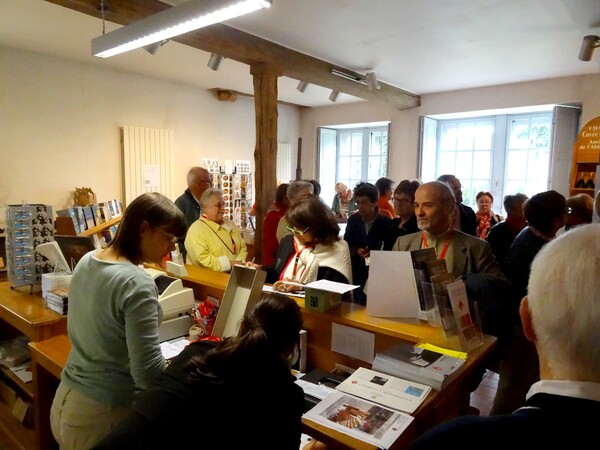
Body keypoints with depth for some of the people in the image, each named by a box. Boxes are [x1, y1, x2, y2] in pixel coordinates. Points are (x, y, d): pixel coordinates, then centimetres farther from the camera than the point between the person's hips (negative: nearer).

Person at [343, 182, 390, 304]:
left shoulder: (385, 222, -6)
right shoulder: (353, 219, 5)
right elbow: (345, 245, 8)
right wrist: (356, 251, -11)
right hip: (357, 272, 3)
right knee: (358, 306, 9)